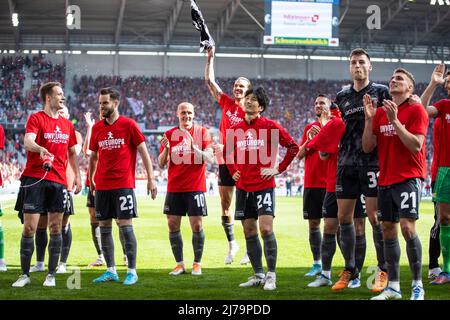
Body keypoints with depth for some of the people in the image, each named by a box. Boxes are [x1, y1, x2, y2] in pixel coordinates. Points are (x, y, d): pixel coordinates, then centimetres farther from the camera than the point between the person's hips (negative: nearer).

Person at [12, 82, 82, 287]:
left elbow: (72, 152, 24)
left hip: (59, 181, 5)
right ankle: (25, 274, 5)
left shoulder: (67, 124, 15)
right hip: (34, 179, -5)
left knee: (56, 228, 4)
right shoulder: (36, 118, -3)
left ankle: (51, 274, 12)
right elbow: (27, 142, -20)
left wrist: (77, 176, 16)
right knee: (29, 227, -4)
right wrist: (40, 149, -40)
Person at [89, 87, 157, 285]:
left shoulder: (128, 125, -3)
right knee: (104, 227, 5)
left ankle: (132, 271, 0)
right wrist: (90, 179, 16)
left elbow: (144, 152, -1)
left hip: (123, 185, -5)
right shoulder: (97, 128, 10)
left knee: (125, 226, -6)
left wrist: (151, 178, -6)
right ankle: (111, 271, 14)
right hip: (102, 186, 5)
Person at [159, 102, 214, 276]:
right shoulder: (169, 134, 8)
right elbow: (161, 163, 7)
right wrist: (165, 149, -13)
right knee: (173, 225, 1)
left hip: (195, 187, -3)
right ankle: (180, 264, 10)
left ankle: (197, 263, 9)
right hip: (174, 188, 3)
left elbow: (210, 159, -11)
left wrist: (193, 146, -25)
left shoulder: (202, 132, -1)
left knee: (197, 226, -4)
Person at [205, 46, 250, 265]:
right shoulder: (226, 103, 7)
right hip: (226, 160, 5)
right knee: (225, 205, 8)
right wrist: (210, 58, 4)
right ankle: (231, 244, 21)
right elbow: (209, 80, 8)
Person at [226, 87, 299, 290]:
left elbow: (293, 147, -3)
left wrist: (278, 169, -7)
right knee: (249, 232, 7)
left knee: (266, 229, -13)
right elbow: (228, 152, 25)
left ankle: (271, 275, -3)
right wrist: (233, 171, 13)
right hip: (243, 187, 5)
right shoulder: (236, 129, 7)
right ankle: (258, 275, 16)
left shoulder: (270, 126, -6)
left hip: (264, 185, -5)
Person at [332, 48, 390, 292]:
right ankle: (350, 270, 16)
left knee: (374, 216, -6)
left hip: (372, 162, -4)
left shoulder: (381, 92, 4)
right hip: (346, 163, 4)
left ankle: (383, 271, 4)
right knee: (343, 217, 4)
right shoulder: (342, 96, 15)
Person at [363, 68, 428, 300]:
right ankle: (393, 286, 14)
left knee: (407, 227, -17)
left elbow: (415, 145, -15)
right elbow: (367, 147, 8)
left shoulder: (416, 110, -4)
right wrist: (369, 118, -4)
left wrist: (394, 120, -19)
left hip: (409, 178, -6)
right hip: (385, 180, 6)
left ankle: (417, 285, -8)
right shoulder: (380, 112, 12)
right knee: (388, 231, 7)